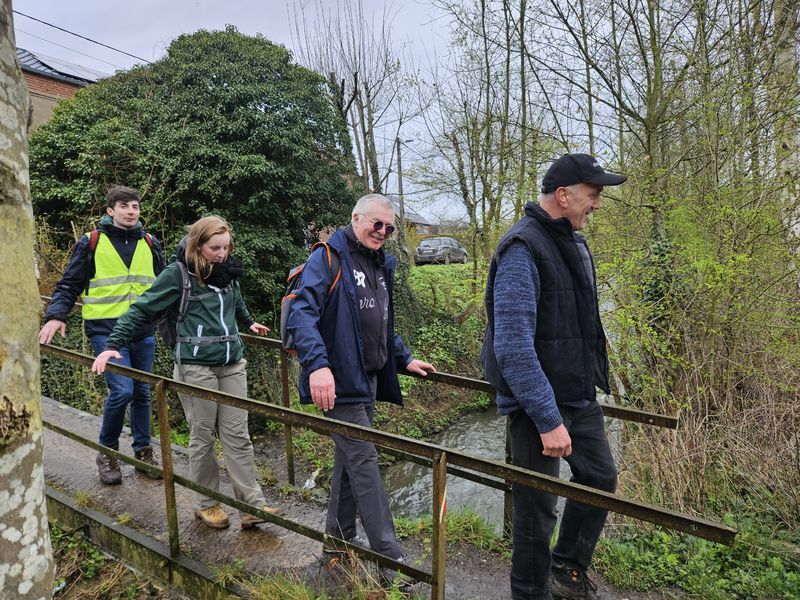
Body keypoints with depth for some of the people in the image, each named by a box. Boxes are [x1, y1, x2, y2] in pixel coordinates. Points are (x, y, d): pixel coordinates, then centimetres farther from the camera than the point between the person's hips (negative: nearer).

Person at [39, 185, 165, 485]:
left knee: (142, 392, 11)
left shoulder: (150, 244, 10)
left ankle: (144, 450, 27)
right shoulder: (91, 242, 0)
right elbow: (69, 285, 2)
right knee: (121, 390, -13)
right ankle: (107, 450, 11)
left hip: (144, 332, 4)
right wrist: (56, 316, -12)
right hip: (107, 330, -4)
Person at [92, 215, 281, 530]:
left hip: (232, 363, 5)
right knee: (203, 436, 6)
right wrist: (113, 344, -12)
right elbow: (142, 309, -6)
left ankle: (252, 505, 9)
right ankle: (207, 504, 23)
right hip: (196, 365, -5)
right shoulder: (179, 273, -7)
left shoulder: (228, 269, 9)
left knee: (237, 435, 5)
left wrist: (249, 322, 44)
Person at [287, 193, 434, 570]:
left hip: (370, 377, 8)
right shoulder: (329, 257, -10)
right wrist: (317, 364, -33)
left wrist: (404, 359, 21)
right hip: (340, 380, -8)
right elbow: (302, 312, -22)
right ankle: (388, 555, 6)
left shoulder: (382, 263, 15)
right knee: (364, 460, -4)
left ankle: (339, 537, 33)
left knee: (350, 457, 17)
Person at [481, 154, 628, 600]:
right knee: (537, 508, 4)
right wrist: (548, 419, -26)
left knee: (602, 480, 21)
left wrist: (591, 385, 20)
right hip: (538, 404, -9)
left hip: (580, 397, 9)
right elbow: (513, 345, -27)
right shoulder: (523, 248, -20)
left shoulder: (573, 242, 9)